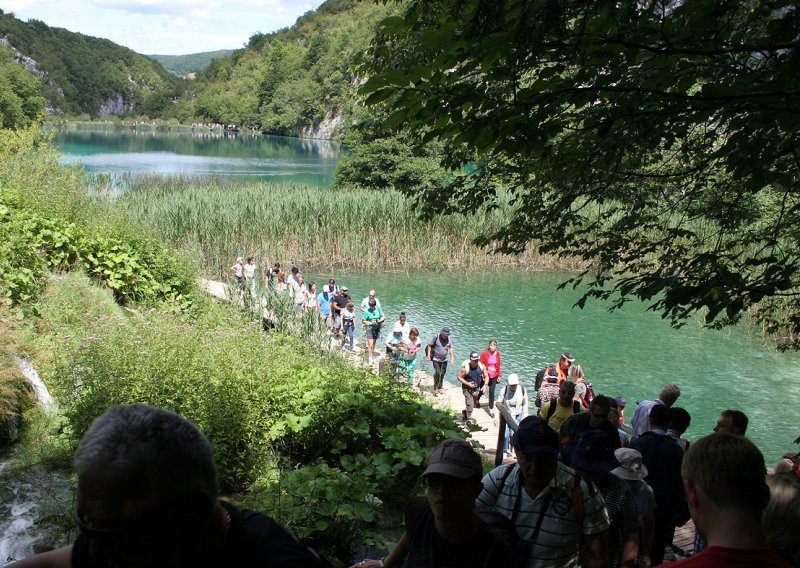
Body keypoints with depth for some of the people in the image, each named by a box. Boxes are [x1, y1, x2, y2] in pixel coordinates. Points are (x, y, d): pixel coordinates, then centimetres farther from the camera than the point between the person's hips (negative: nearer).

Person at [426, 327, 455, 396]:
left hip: (444, 360, 4)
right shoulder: (436, 337, -12)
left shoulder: (449, 338, -1)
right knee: (437, 373, -16)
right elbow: (430, 345, -4)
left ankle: (440, 388, 24)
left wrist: (452, 358, -2)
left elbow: (451, 348, 5)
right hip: (436, 359, -4)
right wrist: (428, 355, -8)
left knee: (442, 374, 9)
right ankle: (435, 388, -5)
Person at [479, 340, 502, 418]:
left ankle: (491, 409, 9)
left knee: (492, 392, 2)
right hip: (485, 375, -2)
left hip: (494, 376, 2)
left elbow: (498, 365, 6)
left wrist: (499, 375, 8)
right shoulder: (485, 353, -15)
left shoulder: (497, 354, -3)